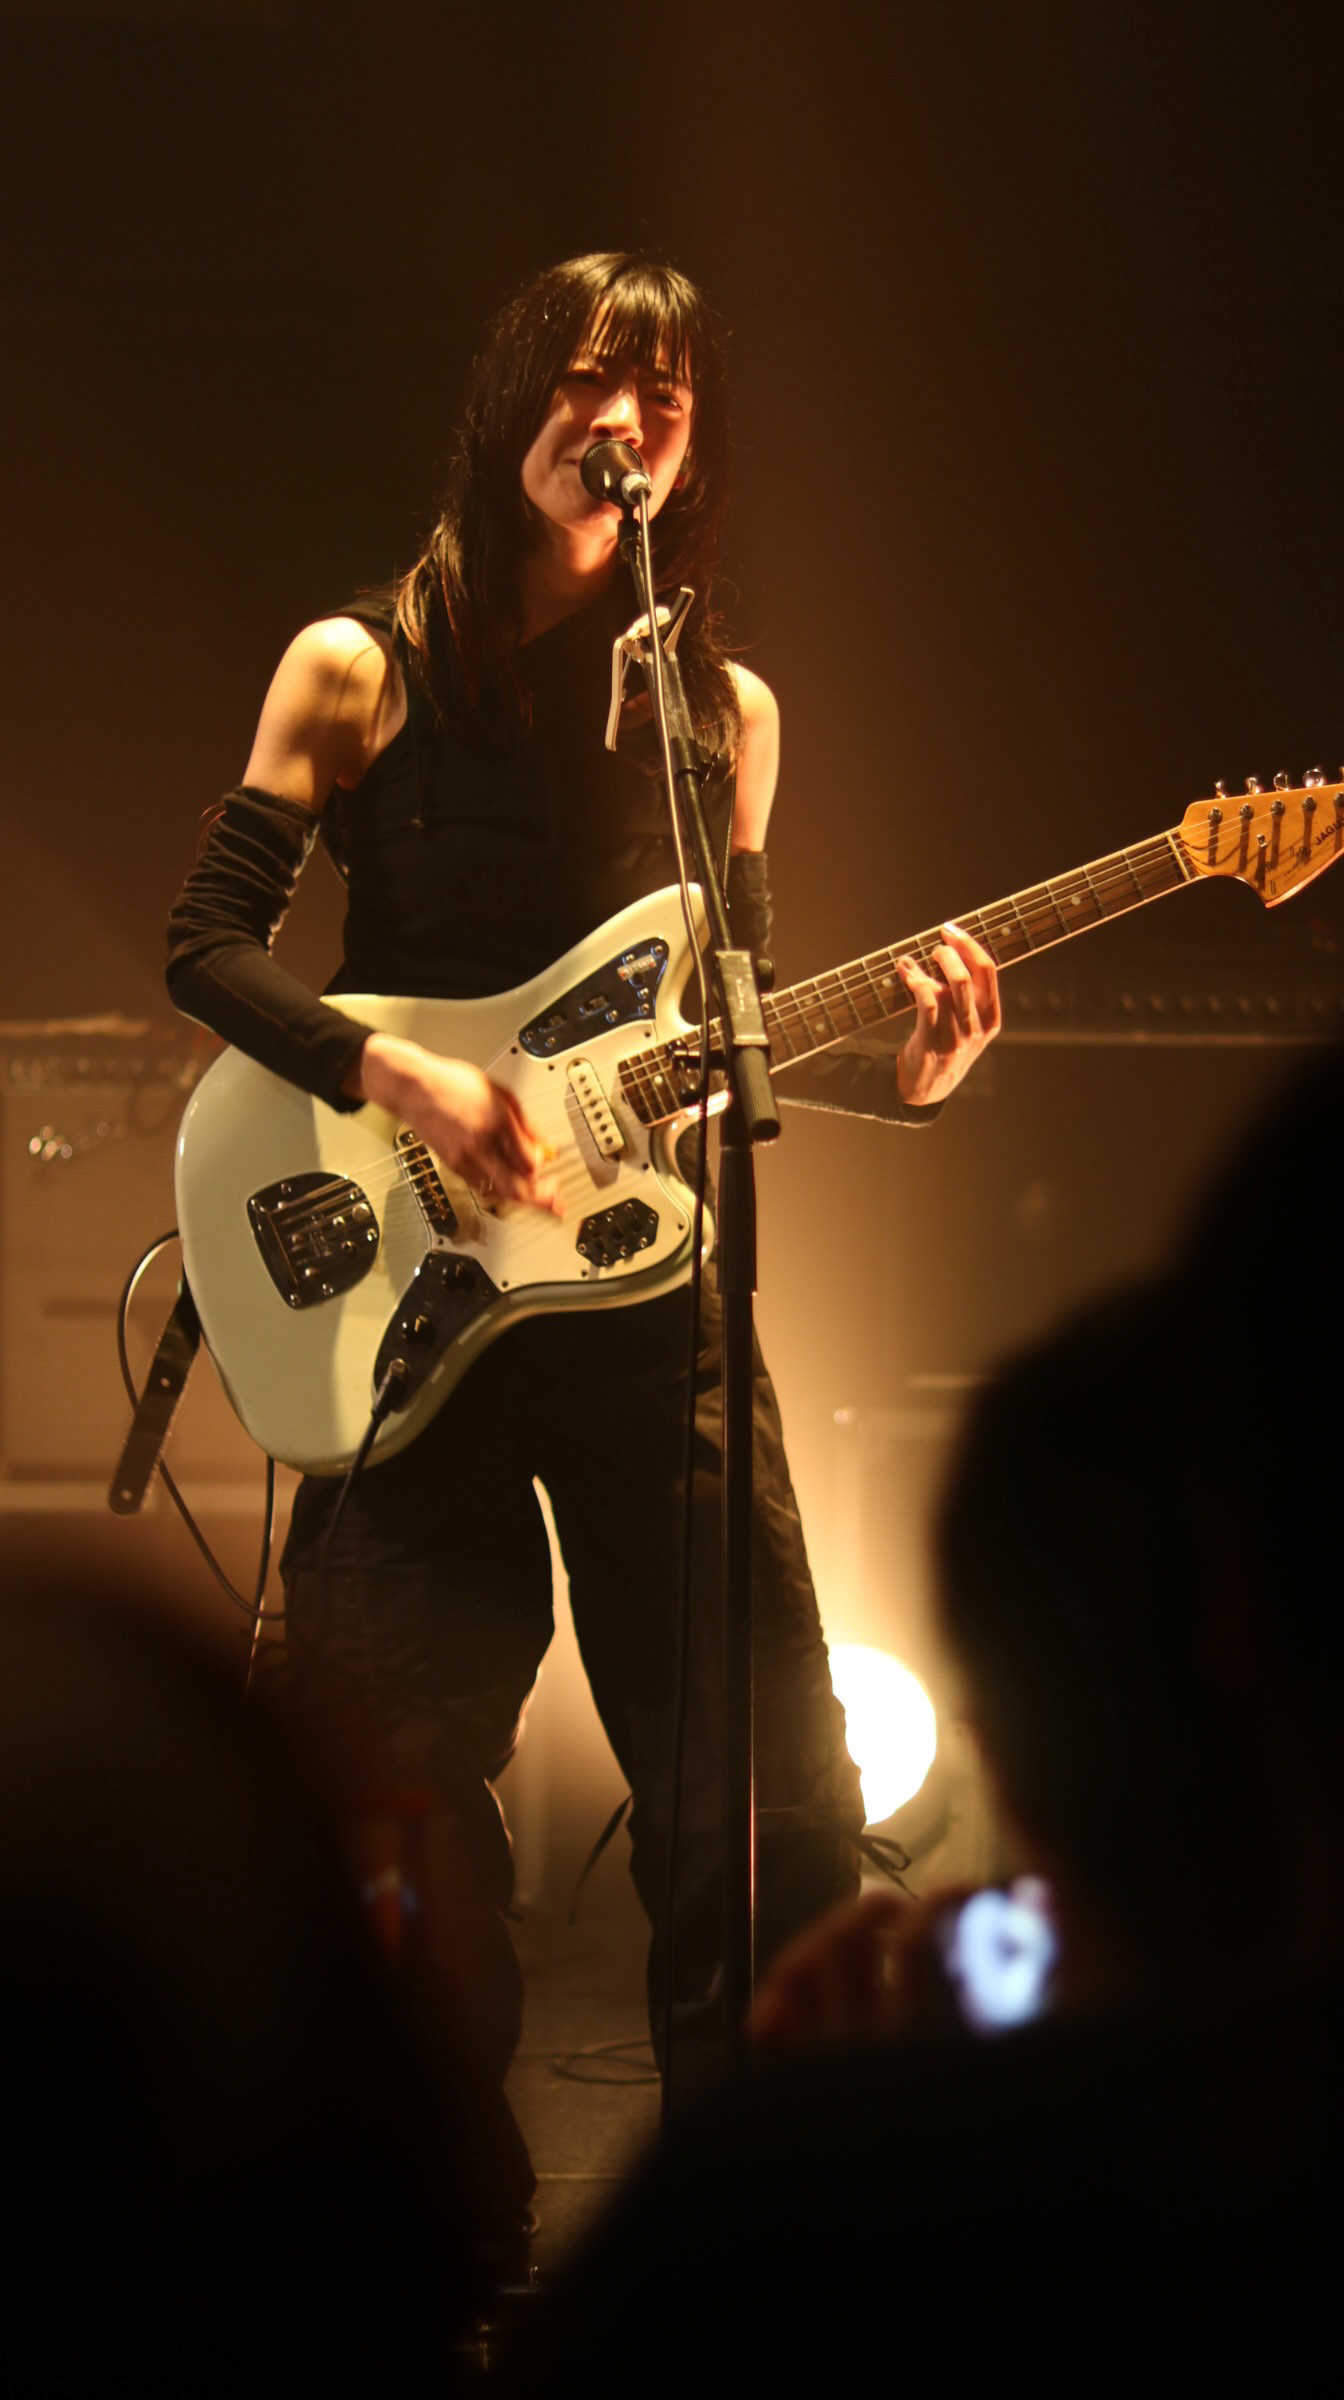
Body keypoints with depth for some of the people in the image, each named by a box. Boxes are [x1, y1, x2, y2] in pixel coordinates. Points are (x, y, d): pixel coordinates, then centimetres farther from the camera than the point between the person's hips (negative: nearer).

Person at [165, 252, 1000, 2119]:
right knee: (411, 1794, -2)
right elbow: (209, 946, -3)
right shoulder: (363, 672, 0)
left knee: (779, 1819, -3)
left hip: (645, 1282, 3)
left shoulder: (725, 713, 9)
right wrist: (401, 1077, -18)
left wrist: (895, 1075, -5)